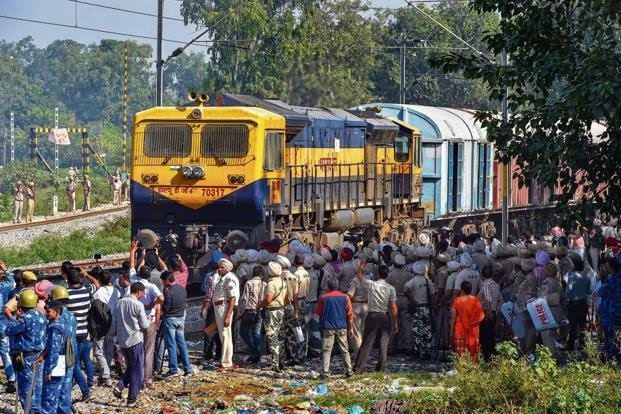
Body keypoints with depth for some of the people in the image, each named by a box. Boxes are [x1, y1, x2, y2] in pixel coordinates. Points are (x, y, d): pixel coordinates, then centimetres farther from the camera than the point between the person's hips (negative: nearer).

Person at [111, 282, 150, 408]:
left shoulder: (120, 303, 3)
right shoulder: (138, 305, -14)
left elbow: (113, 322, 8)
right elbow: (144, 325, -9)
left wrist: (114, 333, 24)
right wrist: (149, 321, 12)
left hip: (122, 341, 6)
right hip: (135, 340, -6)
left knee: (130, 367, 23)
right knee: (137, 371, 4)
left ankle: (119, 386, 3)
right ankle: (132, 399, 4)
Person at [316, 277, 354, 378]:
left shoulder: (323, 298, -2)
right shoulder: (345, 297, 2)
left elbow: (318, 312, 6)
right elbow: (350, 314, 3)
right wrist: (351, 328, 9)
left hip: (328, 328, -2)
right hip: (342, 327, 2)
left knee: (326, 350, -1)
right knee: (344, 350, 11)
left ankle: (325, 372, -9)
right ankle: (349, 371, 9)